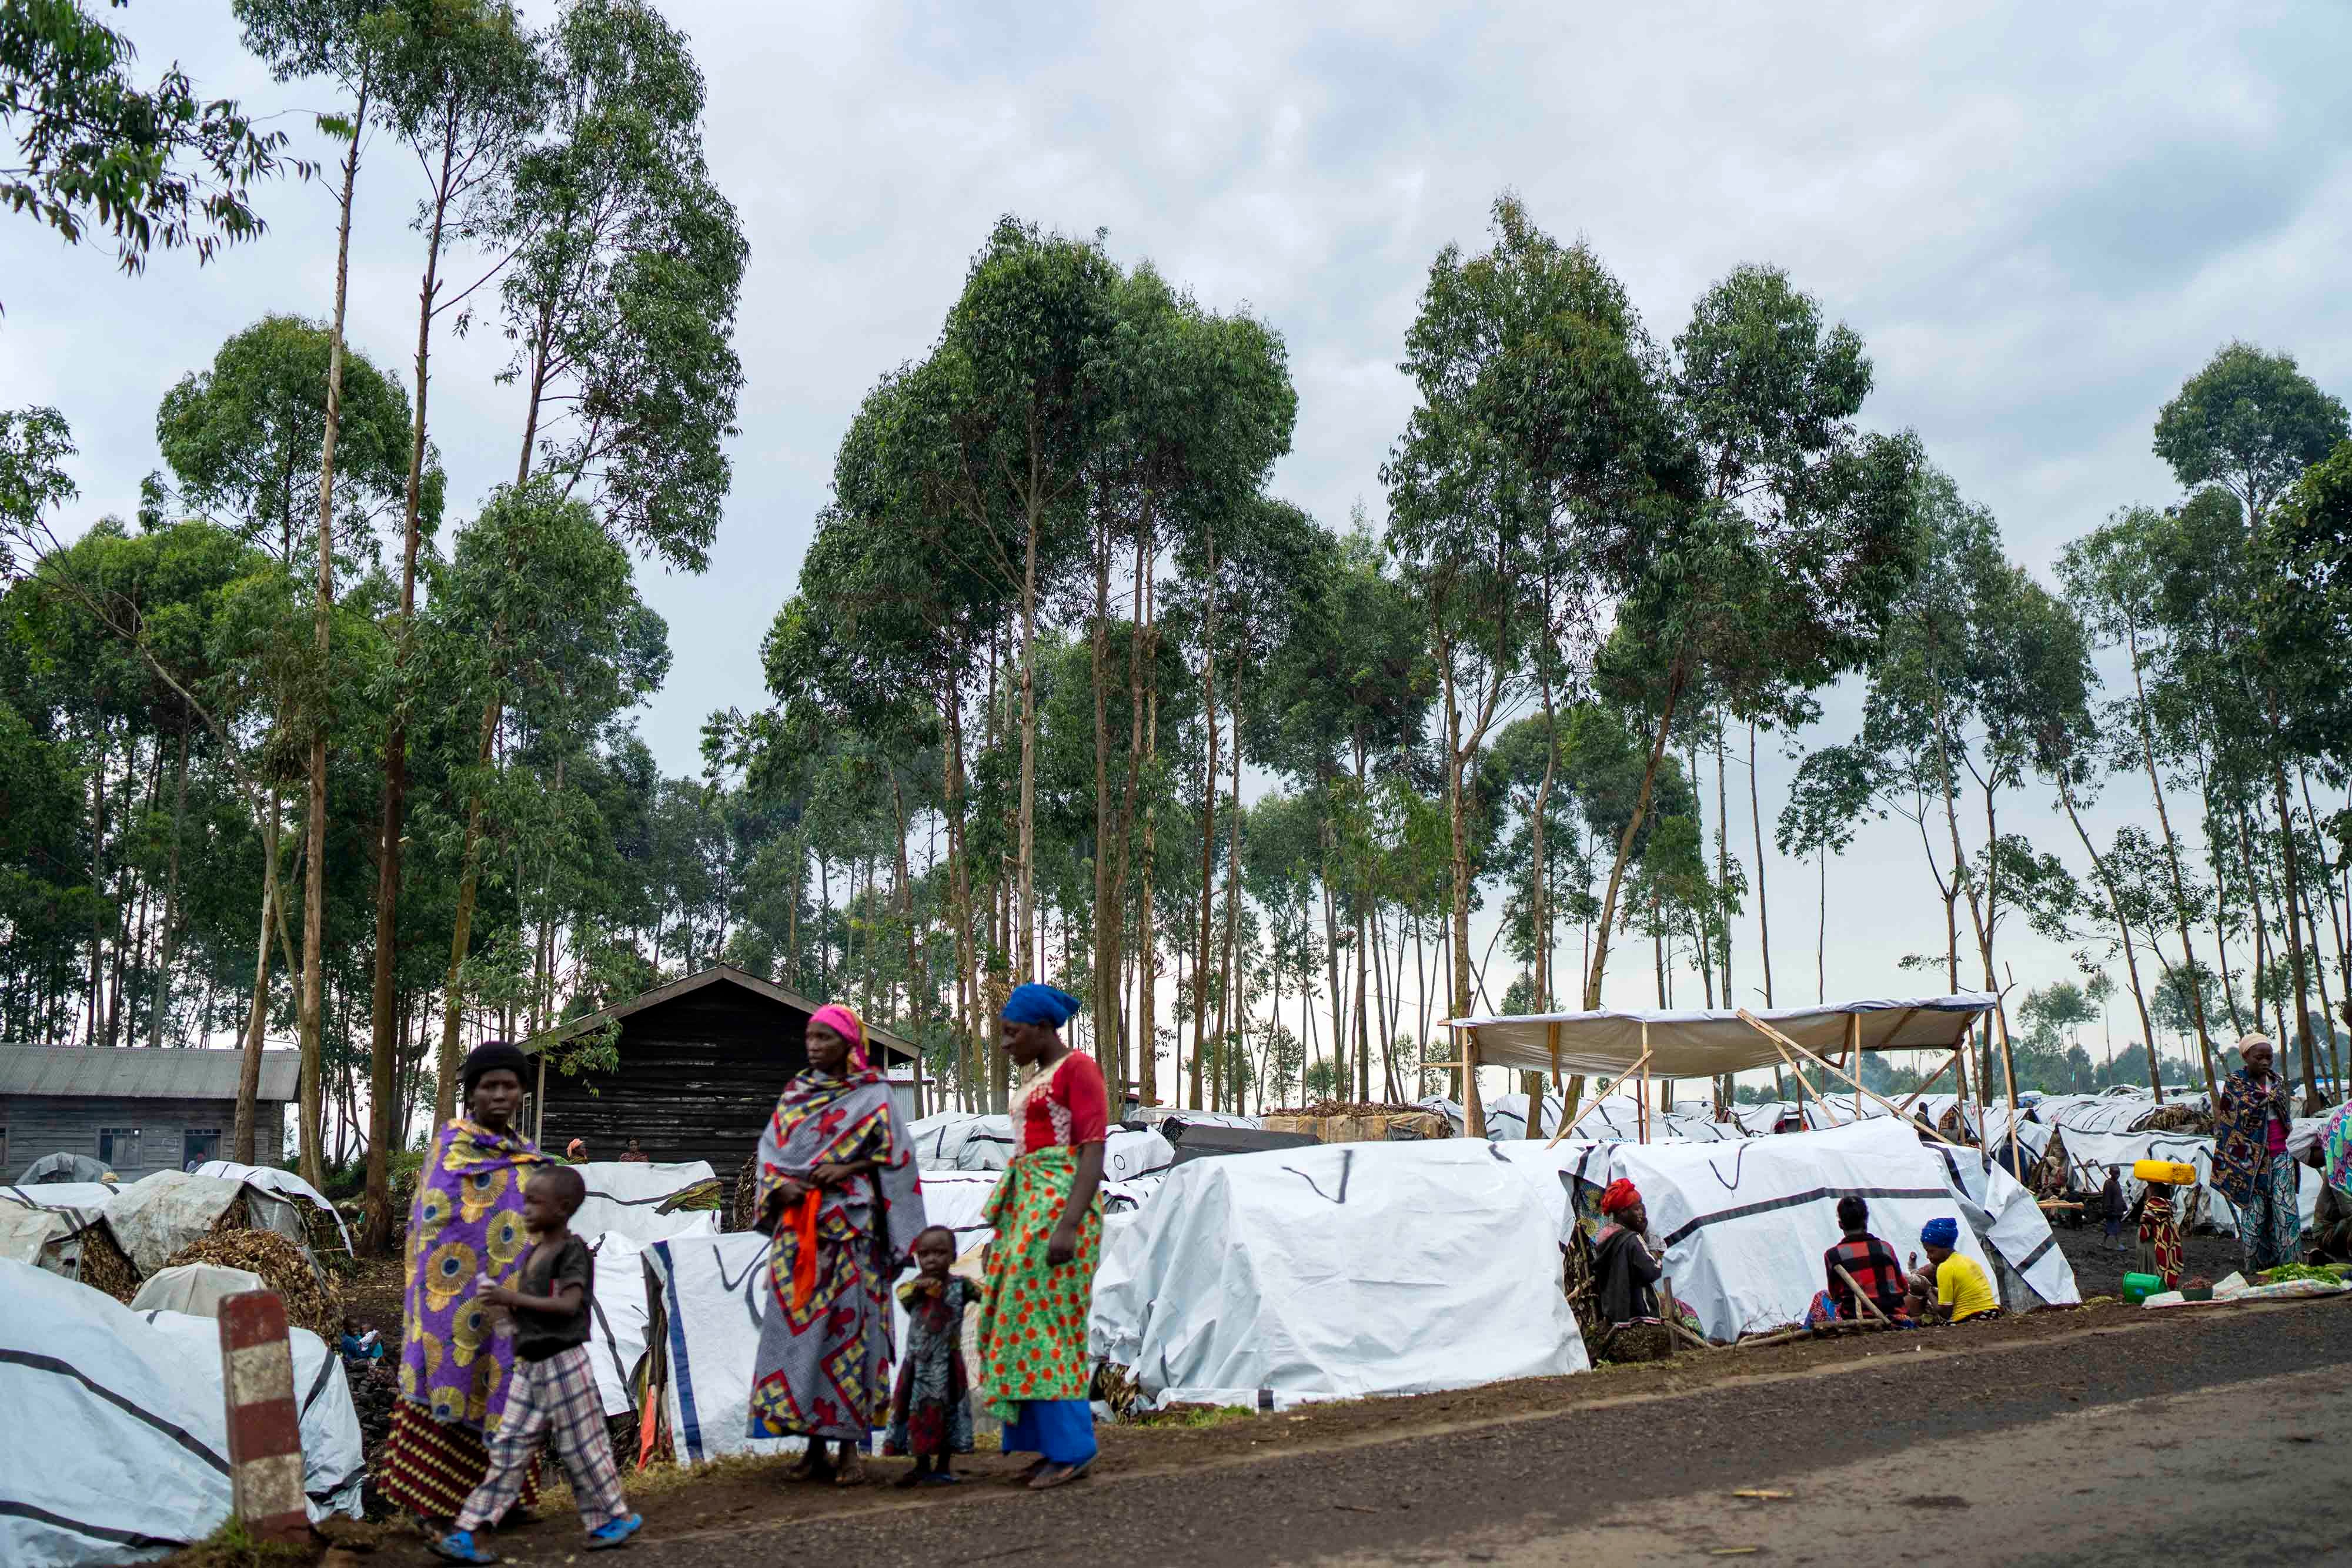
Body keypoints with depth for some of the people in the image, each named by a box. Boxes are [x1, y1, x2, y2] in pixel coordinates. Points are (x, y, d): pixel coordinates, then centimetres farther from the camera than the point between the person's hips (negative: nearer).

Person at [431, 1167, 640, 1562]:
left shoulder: (572, 1250, -13)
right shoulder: (534, 1253, 12)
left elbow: (569, 1305, -24)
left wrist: (516, 1299, -24)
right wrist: (510, 1312, 3)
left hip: (563, 1364, -8)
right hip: (529, 1367, 8)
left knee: (580, 1448, 3)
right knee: (508, 1452, 6)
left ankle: (616, 1519, 18)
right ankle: (466, 1533, 6)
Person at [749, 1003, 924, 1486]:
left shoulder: (873, 1097, 3)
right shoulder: (794, 1095, 15)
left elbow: (894, 1157, 0)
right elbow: (770, 1152, 13)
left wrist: (848, 1169, -13)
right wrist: (780, 1187, -6)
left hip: (849, 1226, -4)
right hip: (797, 1228, 4)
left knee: (846, 1326, -6)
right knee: (797, 1326, 1)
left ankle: (849, 1447, 1)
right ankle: (814, 1445, 10)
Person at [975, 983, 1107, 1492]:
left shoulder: (1079, 1067, -9)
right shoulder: (1035, 1077, 19)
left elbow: (1094, 1151, -16)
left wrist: (1068, 1225, -24)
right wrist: (1006, 1228, 20)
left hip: (1062, 1202, -10)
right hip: (1028, 1205, 10)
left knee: (1047, 1320, -10)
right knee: (1024, 1320, 7)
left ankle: (1072, 1447, -3)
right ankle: (1054, 1439, 14)